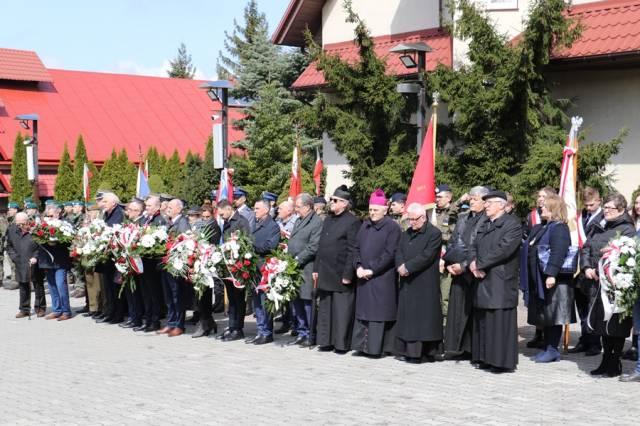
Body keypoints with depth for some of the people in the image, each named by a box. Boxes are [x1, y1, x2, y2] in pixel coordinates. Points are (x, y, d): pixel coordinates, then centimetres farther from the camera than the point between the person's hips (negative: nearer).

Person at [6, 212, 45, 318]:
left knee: (38, 287, 7)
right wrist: (14, 257, 3)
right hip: (20, 265, 4)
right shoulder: (12, 233, 4)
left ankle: (40, 308, 18)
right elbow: (9, 246, 17)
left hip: (34, 265, -4)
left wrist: (36, 257, -14)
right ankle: (24, 309, 19)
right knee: (23, 288, 11)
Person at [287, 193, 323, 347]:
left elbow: (313, 247, -16)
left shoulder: (317, 222, -10)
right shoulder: (299, 221, 18)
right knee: (295, 301, 12)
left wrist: (297, 259, -16)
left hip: (306, 269, -9)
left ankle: (310, 336, 6)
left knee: (307, 302, -3)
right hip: (294, 268, 9)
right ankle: (301, 333, 22)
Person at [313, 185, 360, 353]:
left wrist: (347, 274, -16)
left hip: (341, 275, -8)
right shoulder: (328, 220, 16)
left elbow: (352, 251, -13)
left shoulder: (352, 221, -9)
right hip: (325, 274, 8)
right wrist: (316, 268, 14)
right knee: (325, 308, 11)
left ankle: (342, 343, 5)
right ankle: (326, 341, 20)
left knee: (341, 310, -2)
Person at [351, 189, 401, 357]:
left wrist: (372, 270, -15)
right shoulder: (365, 226, 14)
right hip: (363, 277, 7)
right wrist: (358, 266, -3)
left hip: (382, 278, -7)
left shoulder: (392, 227, -7)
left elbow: (390, 254, -13)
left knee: (378, 311, -5)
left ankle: (375, 347, -1)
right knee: (362, 311, 8)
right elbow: (356, 248, 13)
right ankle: (363, 345, 14)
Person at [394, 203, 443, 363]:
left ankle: (428, 351, -1)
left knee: (423, 317, -5)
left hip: (425, 285, -7)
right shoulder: (406, 234, 16)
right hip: (407, 283, 7)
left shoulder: (434, 234, -7)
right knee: (407, 317, 8)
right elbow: (399, 252, 7)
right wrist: (401, 266, -13)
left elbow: (427, 256, -17)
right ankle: (408, 350, 13)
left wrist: (407, 267, -18)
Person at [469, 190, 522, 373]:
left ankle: (502, 361, 1)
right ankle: (484, 358, 18)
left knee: (500, 321, -6)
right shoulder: (484, 225, 20)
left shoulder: (512, 224, -8)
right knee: (482, 321, 10)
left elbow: (503, 249, -18)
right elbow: (474, 247, 15)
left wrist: (479, 264, -14)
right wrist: (474, 264, -6)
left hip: (501, 282, -8)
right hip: (482, 282, 8)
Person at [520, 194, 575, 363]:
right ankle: (547, 348, 19)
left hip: (552, 281, -9)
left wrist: (551, 274, -30)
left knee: (552, 316, -3)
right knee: (544, 316, 12)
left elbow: (558, 254, -23)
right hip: (538, 280, 9)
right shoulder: (539, 228, 17)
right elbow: (529, 250, 21)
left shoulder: (559, 228, -12)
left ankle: (552, 350, 2)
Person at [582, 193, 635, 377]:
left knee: (615, 325, -2)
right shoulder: (598, 228, 15)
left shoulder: (627, 229, -8)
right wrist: (587, 268, -2)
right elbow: (586, 248, 14)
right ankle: (606, 362, 23)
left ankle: (615, 364, 8)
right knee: (601, 322, 12)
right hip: (598, 284, 7)